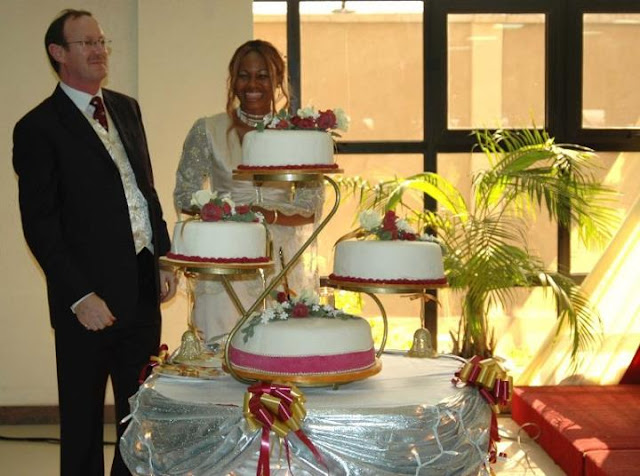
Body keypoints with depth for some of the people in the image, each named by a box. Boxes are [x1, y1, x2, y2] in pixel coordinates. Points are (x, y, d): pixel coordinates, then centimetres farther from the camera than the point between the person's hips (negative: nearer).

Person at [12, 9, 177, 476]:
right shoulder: (39, 128, -9)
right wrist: (79, 297, -17)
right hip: (91, 297, -6)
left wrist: (164, 259, 9)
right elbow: (40, 225, -12)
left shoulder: (126, 108, 12)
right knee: (83, 421, 8)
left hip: (142, 286, 6)